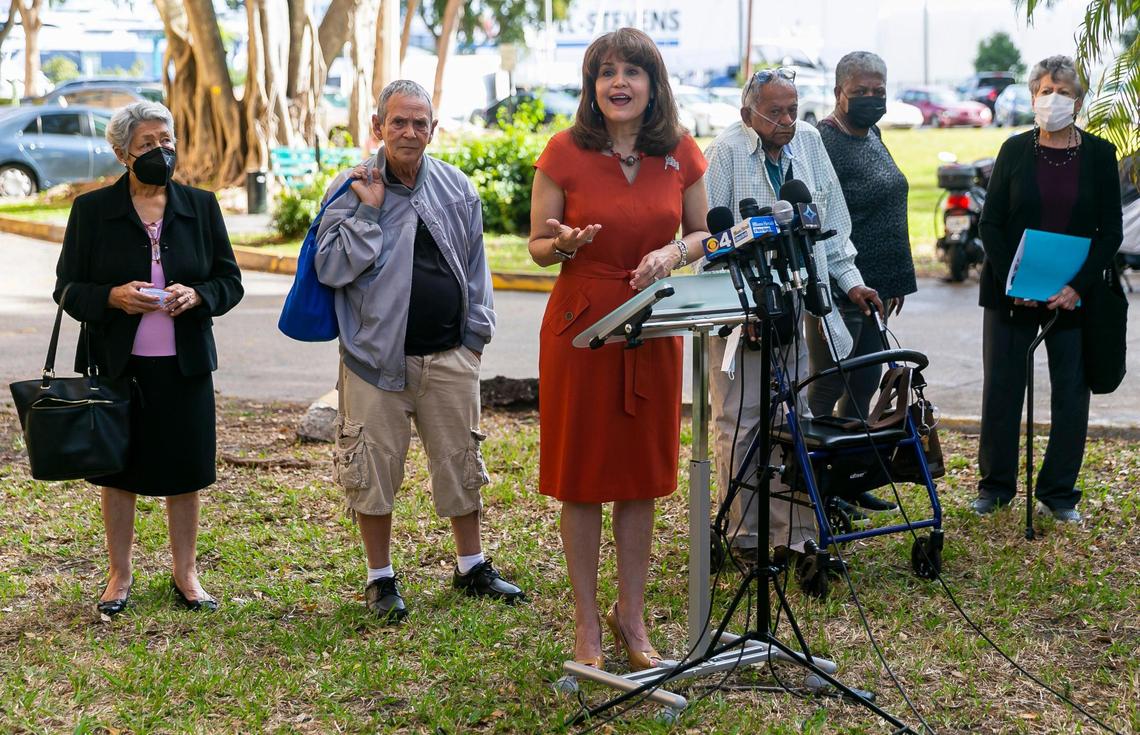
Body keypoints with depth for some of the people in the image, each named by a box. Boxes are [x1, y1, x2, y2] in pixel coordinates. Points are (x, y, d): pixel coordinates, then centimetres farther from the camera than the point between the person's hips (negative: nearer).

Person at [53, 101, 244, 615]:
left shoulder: (200, 206, 5)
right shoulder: (91, 209, -1)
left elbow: (230, 280, 8)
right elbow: (68, 288, 0)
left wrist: (197, 295, -14)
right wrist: (112, 297, -19)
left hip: (184, 363, 1)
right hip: (117, 361, -1)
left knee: (184, 472, 7)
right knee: (119, 470, 8)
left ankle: (186, 574, 23)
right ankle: (119, 576, 23)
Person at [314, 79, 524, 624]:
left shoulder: (457, 188, 8)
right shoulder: (352, 188, -1)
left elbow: (475, 264, 16)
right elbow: (329, 268, -9)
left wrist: (476, 330, 12)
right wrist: (368, 211, -13)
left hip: (449, 354, 3)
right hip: (376, 353, -3)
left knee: (461, 461, 10)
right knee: (374, 468, 1)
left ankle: (472, 566, 26)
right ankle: (380, 579, 16)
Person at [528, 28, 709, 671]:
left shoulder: (681, 153, 1)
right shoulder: (565, 151, -6)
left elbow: (704, 233, 11)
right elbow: (537, 247, 0)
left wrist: (674, 252, -10)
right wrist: (565, 244, -23)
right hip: (581, 324, -2)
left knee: (642, 476, 10)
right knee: (581, 478, 4)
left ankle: (631, 614, 25)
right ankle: (586, 623, 16)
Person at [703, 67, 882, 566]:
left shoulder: (808, 142, 9)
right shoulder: (727, 151, -8)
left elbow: (832, 225, 17)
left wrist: (850, 280, 11)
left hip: (800, 309, 5)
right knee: (741, 423, 1)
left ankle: (793, 535, 14)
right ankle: (742, 537, 12)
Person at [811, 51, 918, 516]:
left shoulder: (872, 136, 14)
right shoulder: (824, 142, -15)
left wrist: (897, 281, 19)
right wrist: (821, 288, -24)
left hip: (875, 286, 9)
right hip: (837, 287, -9)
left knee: (863, 386, 15)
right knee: (828, 387, -1)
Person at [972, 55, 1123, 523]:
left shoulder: (1099, 155, 2)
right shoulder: (1015, 151, 3)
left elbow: (1110, 231, 0)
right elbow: (990, 223, 2)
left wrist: (1078, 287, -12)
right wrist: (1011, 279, -12)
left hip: (1074, 296, 0)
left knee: (1071, 393, 3)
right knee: (1001, 388, 4)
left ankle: (1058, 494, 16)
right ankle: (995, 486, 19)